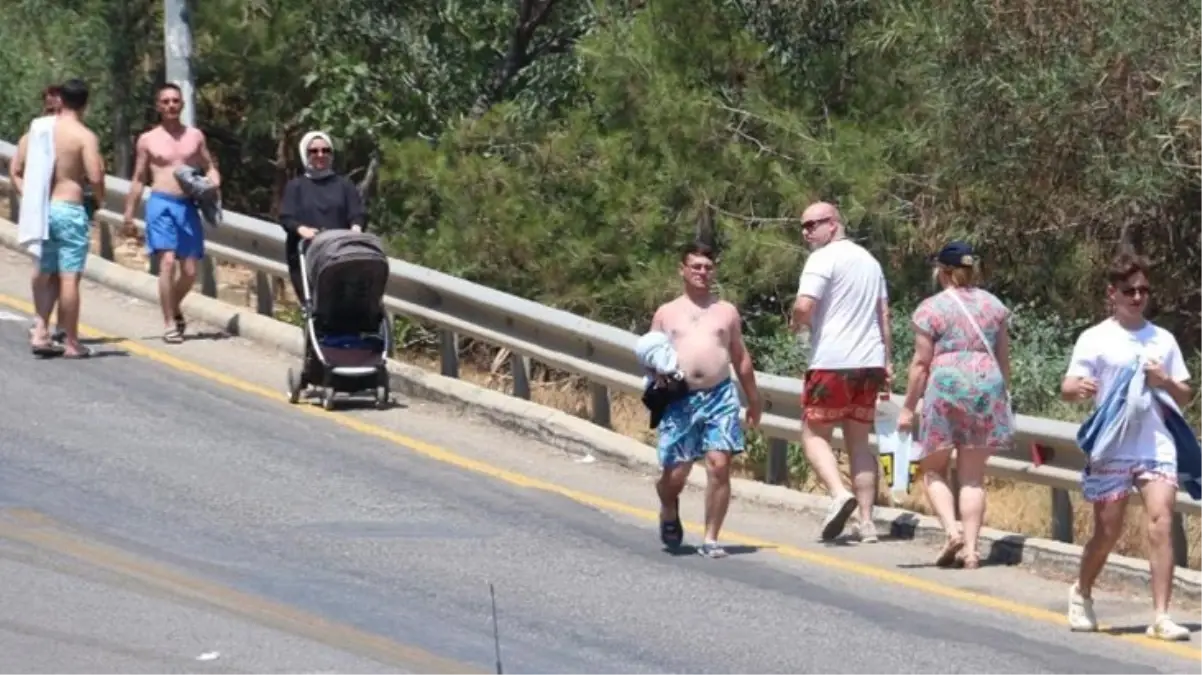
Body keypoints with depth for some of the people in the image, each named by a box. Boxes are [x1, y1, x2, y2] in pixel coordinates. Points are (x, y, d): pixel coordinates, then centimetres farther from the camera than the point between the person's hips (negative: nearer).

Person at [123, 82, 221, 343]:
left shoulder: (195, 136, 11)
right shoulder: (148, 140, 6)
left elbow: (209, 167, 17)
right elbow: (139, 179, 10)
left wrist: (213, 182, -6)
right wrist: (129, 214, 7)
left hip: (189, 206, 3)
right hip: (161, 204, -3)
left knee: (190, 270, 3)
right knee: (167, 261, -19)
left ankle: (174, 307, 33)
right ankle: (169, 323, -13)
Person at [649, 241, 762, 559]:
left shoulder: (726, 312, 15)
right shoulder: (666, 313, 14)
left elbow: (741, 358, 20)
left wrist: (754, 400, 20)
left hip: (719, 396, 0)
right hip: (679, 399, 0)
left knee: (719, 465, -12)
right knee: (674, 472, -4)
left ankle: (711, 539, -4)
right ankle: (669, 511, 32)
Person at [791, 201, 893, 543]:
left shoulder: (824, 259, -8)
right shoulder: (869, 260, 17)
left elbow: (804, 307, -19)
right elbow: (884, 316, 18)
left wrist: (797, 322, 2)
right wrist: (887, 362, 18)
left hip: (832, 362, -7)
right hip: (869, 362, 7)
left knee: (814, 435, 3)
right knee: (859, 440, 11)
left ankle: (839, 493, -21)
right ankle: (867, 521, 4)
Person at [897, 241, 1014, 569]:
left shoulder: (930, 308, -3)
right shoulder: (993, 305, 10)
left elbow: (921, 363, -4)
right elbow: (1004, 357, 14)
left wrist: (908, 407, 2)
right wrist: (1002, 398, 24)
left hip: (946, 388, -4)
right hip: (987, 385, 4)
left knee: (933, 470, 9)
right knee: (973, 475, 7)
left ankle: (952, 531, -12)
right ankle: (971, 548, 0)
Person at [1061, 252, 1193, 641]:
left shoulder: (1162, 340, 12)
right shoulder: (1096, 339, 2)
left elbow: (1185, 397, 17)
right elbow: (1068, 387, -7)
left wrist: (1165, 382, -5)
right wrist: (1079, 387, -31)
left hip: (1156, 446, 2)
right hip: (1111, 449, -2)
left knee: (1160, 524, -14)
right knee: (1107, 532, 4)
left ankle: (1161, 617, -15)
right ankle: (1082, 594, 33)